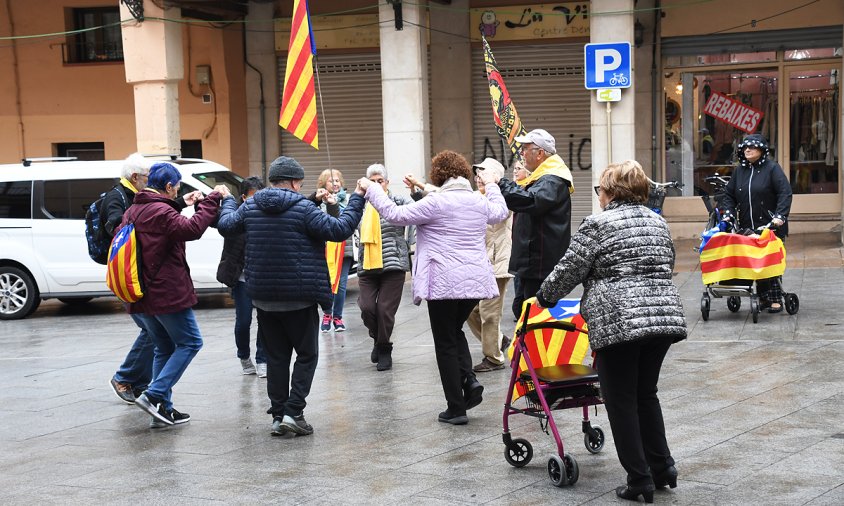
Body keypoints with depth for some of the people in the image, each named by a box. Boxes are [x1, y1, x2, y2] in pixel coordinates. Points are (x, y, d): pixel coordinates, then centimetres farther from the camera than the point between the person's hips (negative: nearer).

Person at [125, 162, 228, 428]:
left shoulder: (133, 211, 13)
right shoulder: (161, 212, -16)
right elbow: (191, 229, -29)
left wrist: (181, 205, 22)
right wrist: (211, 199, -21)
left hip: (141, 297, 9)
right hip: (167, 294, -9)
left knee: (164, 348, 17)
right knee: (190, 342, 2)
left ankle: (163, 410, 13)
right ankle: (154, 395, -9)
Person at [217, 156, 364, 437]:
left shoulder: (250, 207, 3)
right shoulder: (302, 208, -12)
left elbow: (225, 225, 18)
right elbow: (339, 230, -14)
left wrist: (227, 201, 37)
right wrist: (356, 200, -2)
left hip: (263, 298, 5)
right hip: (299, 298, -5)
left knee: (276, 358, 13)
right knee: (307, 355, 8)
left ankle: (278, 416, 12)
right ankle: (293, 412, -3)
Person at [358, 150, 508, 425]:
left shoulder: (436, 202, -12)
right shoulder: (480, 201, 8)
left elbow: (395, 214, -10)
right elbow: (501, 212, 30)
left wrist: (371, 189, 2)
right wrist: (491, 185, 46)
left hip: (445, 282, -6)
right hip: (476, 280, 6)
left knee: (446, 343, 4)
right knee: (455, 330, 25)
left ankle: (456, 408, 6)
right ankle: (469, 379, 3)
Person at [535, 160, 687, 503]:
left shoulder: (598, 224, -3)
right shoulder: (658, 222, 16)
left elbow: (569, 270, -1)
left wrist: (544, 298, 14)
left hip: (618, 321, -7)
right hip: (665, 315, 7)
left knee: (621, 400, 4)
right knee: (646, 394, 20)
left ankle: (640, 478, 6)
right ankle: (662, 467, 22)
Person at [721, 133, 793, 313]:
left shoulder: (772, 168, -4)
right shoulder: (739, 170, 11)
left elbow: (785, 193, -10)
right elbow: (729, 194, 17)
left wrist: (780, 216, -20)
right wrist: (728, 213, 1)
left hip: (771, 226, -4)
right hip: (747, 227, 4)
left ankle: (776, 299, 3)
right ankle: (763, 298, 10)